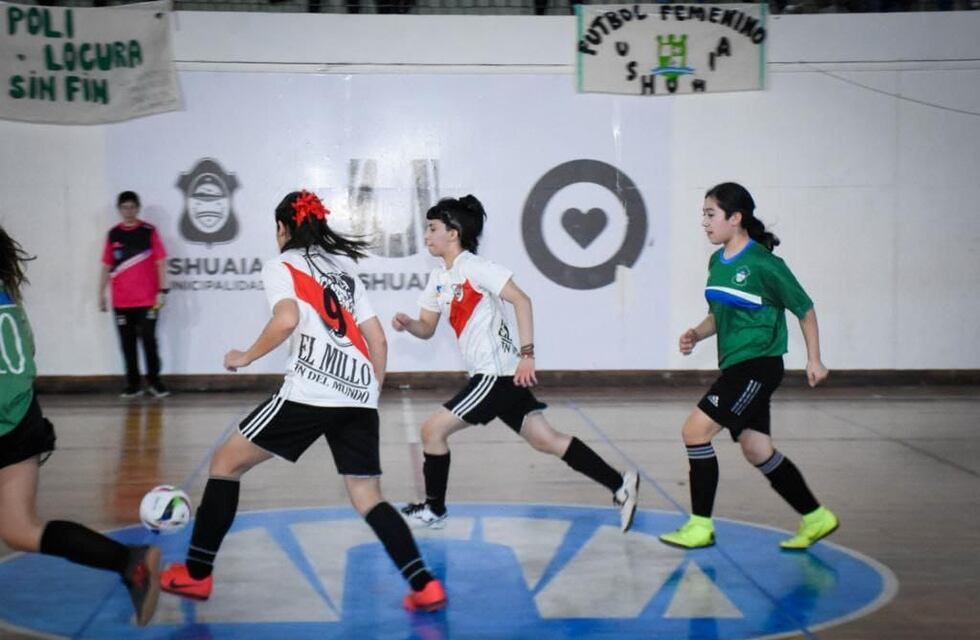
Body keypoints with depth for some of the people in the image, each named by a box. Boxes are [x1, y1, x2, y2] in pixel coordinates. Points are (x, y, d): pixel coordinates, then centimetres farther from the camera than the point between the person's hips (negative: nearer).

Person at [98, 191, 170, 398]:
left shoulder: (149, 231, -1)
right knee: (127, 343, 5)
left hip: (147, 299, -3)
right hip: (121, 301, 3)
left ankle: (154, 382, 8)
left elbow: (160, 262, -2)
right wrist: (101, 293, 10)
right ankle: (133, 384, 12)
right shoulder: (113, 234, 8)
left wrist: (162, 290, -9)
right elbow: (107, 266, 13)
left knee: (149, 340, -2)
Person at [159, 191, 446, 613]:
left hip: (310, 393, -6)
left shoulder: (280, 266, 7)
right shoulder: (343, 270, 25)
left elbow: (286, 320, -14)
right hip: (360, 396, 6)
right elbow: (378, 341, 20)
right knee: (368, 499, 10)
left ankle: (196, 574, 15)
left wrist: (246, 357, 0)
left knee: (226, 462, 12)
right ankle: (424, 585, -7)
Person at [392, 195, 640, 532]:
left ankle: (434, 510, 11)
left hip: (498, 374, -9)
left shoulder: (473, 267, -12)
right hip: (490, 375, 9)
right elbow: (427, 328, 20)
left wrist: (527, 354, -25)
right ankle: (620, 485, 9)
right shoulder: (438, 277, 14)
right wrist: (407, 323, -3)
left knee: (432, 429, -5)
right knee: (546, 440, 8)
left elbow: (521, 300, -19)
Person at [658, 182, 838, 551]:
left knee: (695, 431, -14)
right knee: (757, 451, 12)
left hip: (758, 366, -9)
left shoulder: (762, 263, -14)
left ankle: (701, 526, -4)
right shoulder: (717, 262, 9)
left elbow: (804, 308, -4)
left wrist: (814, 360, -1)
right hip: (736, 367, 9)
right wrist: (696, 334, 1)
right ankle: (816, 518, 26)